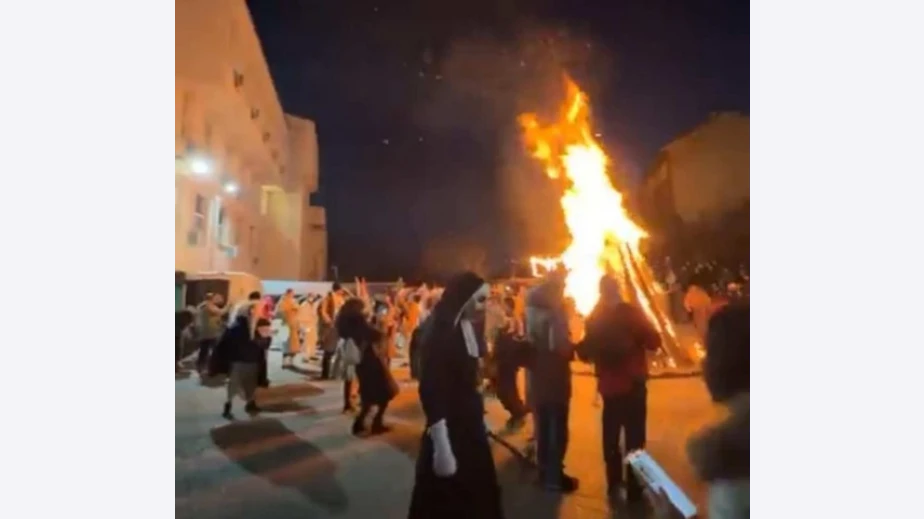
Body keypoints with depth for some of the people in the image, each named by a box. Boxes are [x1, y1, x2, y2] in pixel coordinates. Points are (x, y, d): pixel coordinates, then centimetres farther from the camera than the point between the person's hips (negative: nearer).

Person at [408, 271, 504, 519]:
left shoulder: (468, 329, 4)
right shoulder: (440, 334, -20)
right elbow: (431, 392, -22)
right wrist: (441, 447, -24)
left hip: (470, 427, 8)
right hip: (449, 430, -8)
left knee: (478, 495, 20)